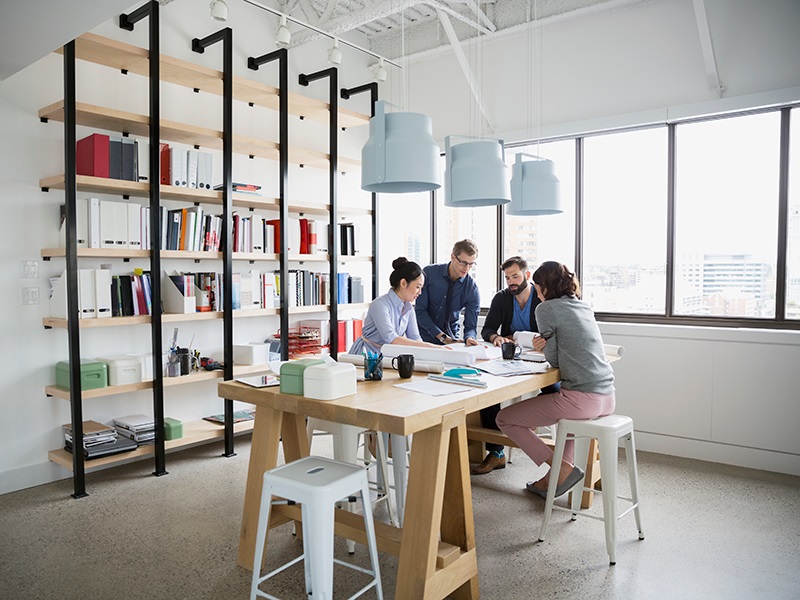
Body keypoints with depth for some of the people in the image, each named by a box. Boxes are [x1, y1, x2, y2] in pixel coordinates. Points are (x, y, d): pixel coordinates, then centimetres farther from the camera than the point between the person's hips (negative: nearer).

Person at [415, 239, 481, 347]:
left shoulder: (472, 289, -6)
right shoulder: (429, 273, -9)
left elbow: (471, 326, -5)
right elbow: (420, 310, -10)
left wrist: (469, 338, -29)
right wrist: (442, 336, -17)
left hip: (450, 340, 1)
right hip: (423, 336, -1)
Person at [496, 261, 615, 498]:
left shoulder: (546, 309, -6)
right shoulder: (584, 307, 17)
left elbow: (554, 359, -3)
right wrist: (547, 345, 9)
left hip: (582, 398, -8)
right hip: (607, 398, 9)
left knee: (504, 419, 5)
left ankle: (563, 469, 3)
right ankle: (555, 476, 32)